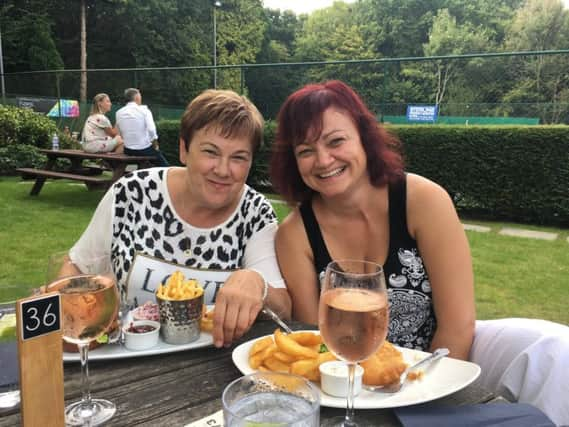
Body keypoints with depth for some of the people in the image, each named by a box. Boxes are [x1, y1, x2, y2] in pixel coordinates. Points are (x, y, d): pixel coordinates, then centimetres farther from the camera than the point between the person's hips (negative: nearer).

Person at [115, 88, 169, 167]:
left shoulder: (119, 113, 2)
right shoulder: (144, 109, -10)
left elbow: (121, 133, 6)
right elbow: (151, 130, -19)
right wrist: (155, 144, -5)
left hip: (128, 151, 5)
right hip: (144, 149, -5)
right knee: (164, 166, 15)